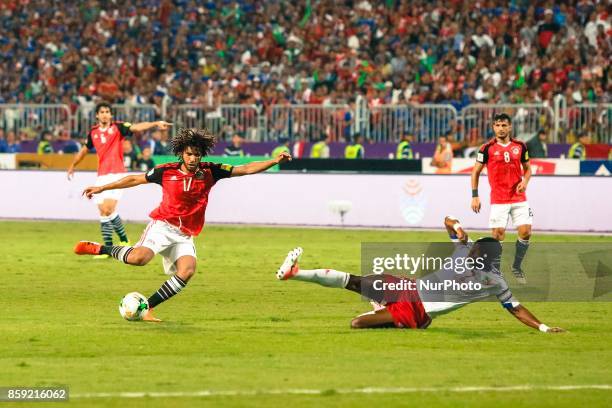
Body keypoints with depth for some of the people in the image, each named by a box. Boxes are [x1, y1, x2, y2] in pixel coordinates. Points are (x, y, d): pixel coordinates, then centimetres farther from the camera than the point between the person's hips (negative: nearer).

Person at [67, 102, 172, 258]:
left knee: (108, 209, -18)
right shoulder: (93, 132, 11)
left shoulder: (118, 127, -3)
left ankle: (124, 241, -5)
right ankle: (108, 247, 13)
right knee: (103, 211, 4)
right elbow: (84, 150, 27)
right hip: (101, 176, 5)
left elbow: (136, 127, -18)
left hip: (116, 174, -5)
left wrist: (155, 123, -35)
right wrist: (72, 166, 37)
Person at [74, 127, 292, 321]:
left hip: (184, 236, 3)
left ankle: (147, 307, -12)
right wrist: (102, 188, 13)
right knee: (139, 258, -31)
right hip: (163, 225, -3)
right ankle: (99, 249, -6)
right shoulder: (166, 171, -2)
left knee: (187, 270, -23)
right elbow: (135, 179, 10)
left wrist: (274, 161, -10)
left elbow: (245, 169, 1)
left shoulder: (209, 172, 2)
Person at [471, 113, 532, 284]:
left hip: (519, 198, 3)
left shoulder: (520, 146, 6)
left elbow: (527, 168, 17)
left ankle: (517, 267, 15)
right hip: (498, 200, -3)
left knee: (525, 232, -4)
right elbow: (476, 172, 4)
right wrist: (475, 196, -2)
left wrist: (525, 181, -5)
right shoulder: (487, 148, -3)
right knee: (498, 236, -7)